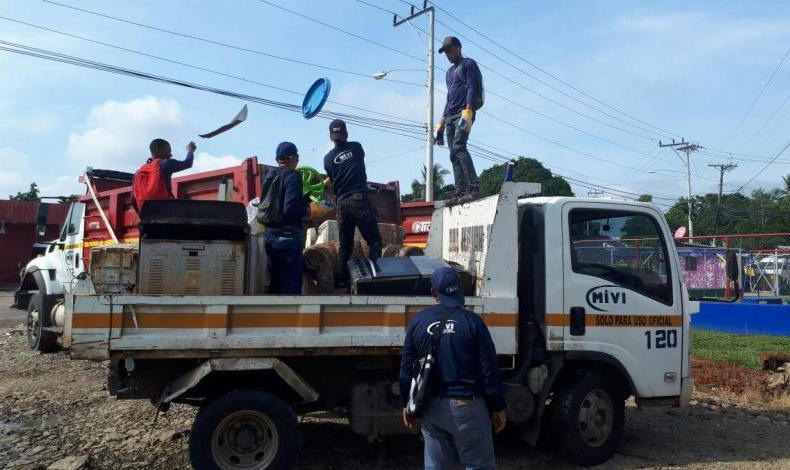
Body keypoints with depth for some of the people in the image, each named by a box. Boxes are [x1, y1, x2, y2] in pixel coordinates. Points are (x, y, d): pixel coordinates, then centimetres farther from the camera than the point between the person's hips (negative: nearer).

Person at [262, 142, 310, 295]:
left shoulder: (269, 175, 9)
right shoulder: (293, 177, -12)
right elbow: (290, 209, -23)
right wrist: (306, 210, -5)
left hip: (269, 234, 7)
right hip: (288, 235, -7)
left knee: (275, 282, 17)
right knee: (291, 285, -1)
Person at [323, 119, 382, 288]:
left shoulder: (328, 158, 9)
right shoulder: (356, 147, 6)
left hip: (342, 203, 3)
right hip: (360, 200, -3)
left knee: (345, 246, 10)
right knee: (374, 240, -1)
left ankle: (341, 279, 8)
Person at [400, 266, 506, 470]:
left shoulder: (418, 322, 1)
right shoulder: (471, 321, -8)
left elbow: (406, 368, 5)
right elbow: (489, 369, -8)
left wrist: (408, 404, 16)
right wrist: (498, 407, 1)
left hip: (431, 407, 4)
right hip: (466, 407, -3)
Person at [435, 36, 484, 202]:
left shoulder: (468, 64, 5)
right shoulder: (449, 72, 30)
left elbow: (471, 88, -9)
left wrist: (468, 110, -23)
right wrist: (441, 124, 23)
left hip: (464, 113, -9)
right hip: (450, 117, 9)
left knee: (458, 147, -25)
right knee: (454, 155, -1)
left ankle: (473, 188, -31)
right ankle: (460, 192, -5)